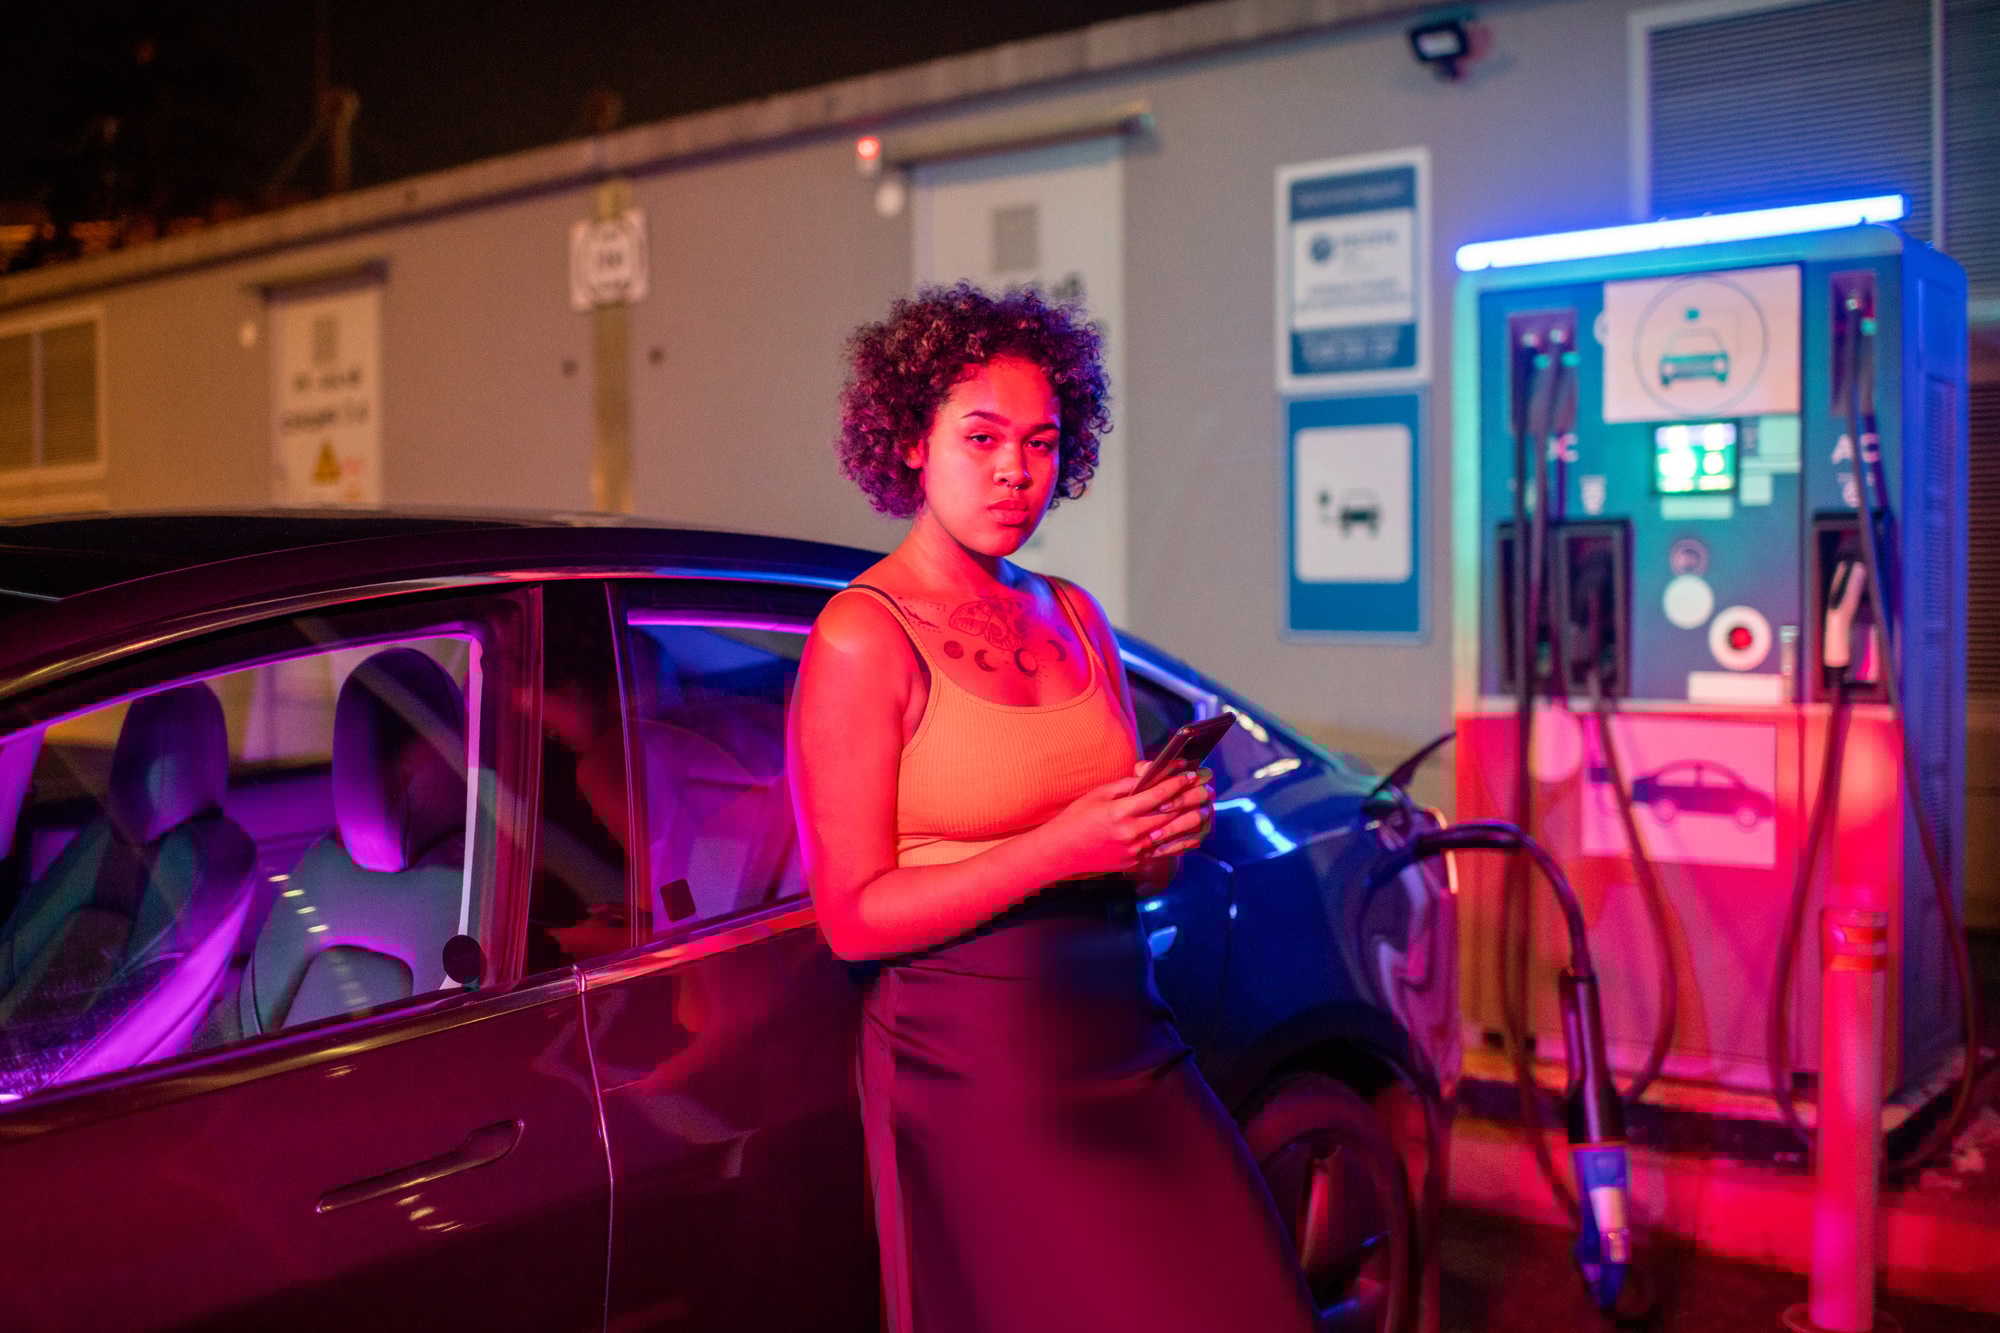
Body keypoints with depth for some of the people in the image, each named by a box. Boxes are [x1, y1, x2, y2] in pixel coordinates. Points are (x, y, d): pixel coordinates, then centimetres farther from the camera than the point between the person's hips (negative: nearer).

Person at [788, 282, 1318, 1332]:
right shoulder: (862, 638, -9)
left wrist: (1169, 830, -3)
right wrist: (1059, 850, -20)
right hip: (973, 1062, -6)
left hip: (1128, 1043, 6)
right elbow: (854, 918, -13)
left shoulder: (1075, 618, 11)